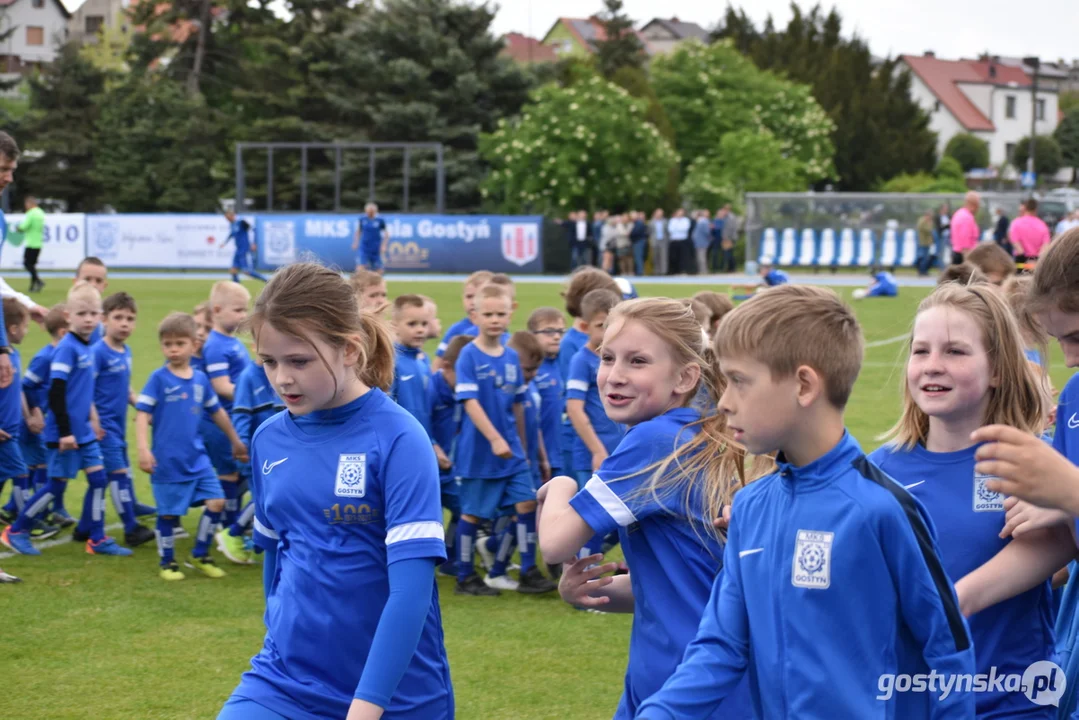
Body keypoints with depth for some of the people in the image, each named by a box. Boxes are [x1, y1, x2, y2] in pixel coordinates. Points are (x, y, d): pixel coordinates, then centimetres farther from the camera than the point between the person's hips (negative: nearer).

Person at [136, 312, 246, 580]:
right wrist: (144, 449, -23)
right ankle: (167, 562, 22)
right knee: (168, 513, 4)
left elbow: (217, 412, 19)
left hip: (197, 458, 4)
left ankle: (200, 556, 15)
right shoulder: (159, 378, -8)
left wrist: (235, 441, 28)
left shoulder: (200, 379, 5)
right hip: (168, 461, -4)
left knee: (216, 501, -2)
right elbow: (142, 414, -12)